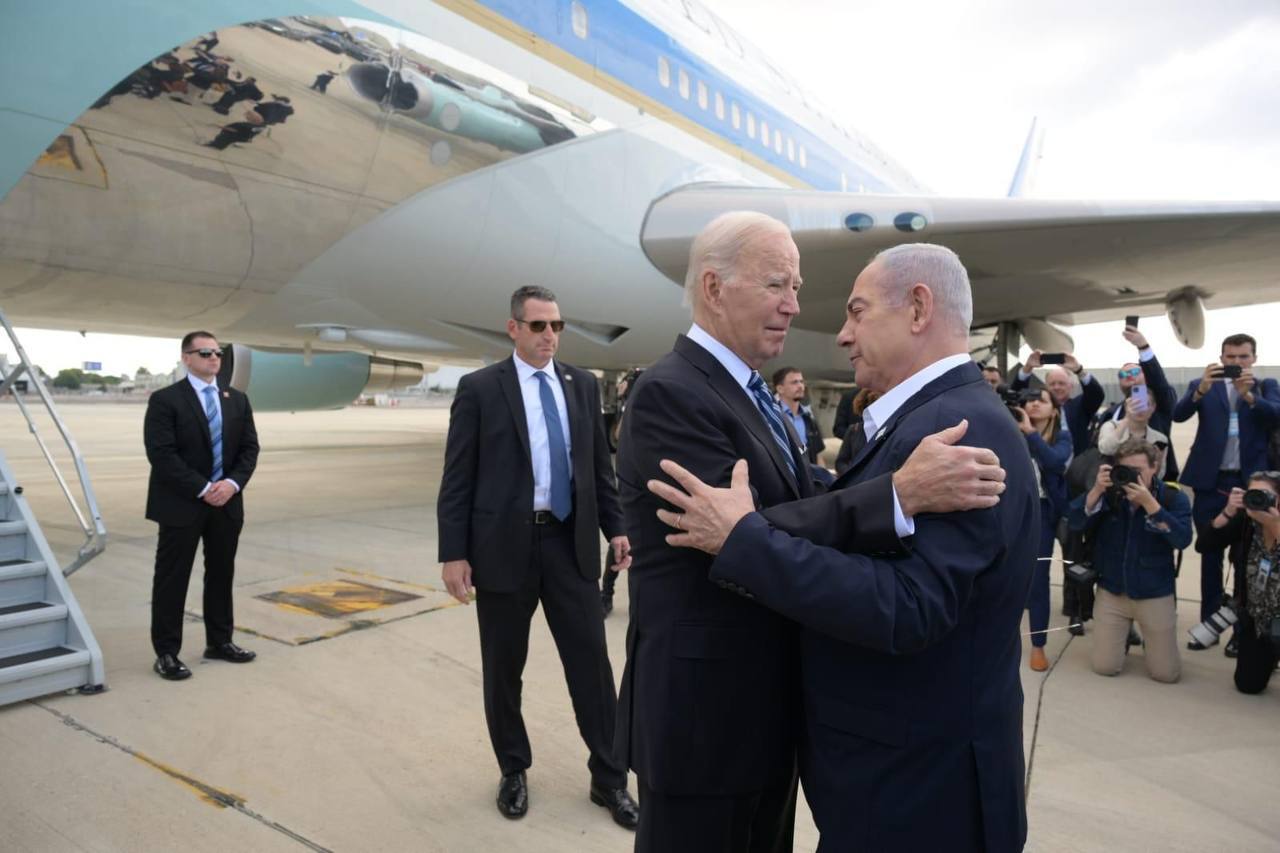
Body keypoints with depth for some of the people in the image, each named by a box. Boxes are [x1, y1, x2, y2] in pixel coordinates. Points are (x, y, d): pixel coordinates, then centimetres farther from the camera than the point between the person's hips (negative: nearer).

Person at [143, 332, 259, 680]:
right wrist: (202, 489, -18)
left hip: (226, 503, 5)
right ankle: (167, 652, 13)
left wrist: (232, 483, -10)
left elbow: (249, 448, 6)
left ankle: (219, 642, 25)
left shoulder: (237, 400, 10)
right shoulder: (165, 399, -7)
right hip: (181, 504, -5)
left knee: (222, 574, 13)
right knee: (172, 579, 3)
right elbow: (161, 454, -15)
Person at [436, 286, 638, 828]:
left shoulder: (583, 385, 7)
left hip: (572, 541, 3)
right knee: (503, 668, 11)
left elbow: (599, 464, 11)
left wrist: (615, 527, 6)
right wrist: (454, 553, -9)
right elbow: (457, 479, -5)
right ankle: (513, 771, 32)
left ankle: (608, 777, 22)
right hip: (504, 544, -2)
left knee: (592, 662, 6)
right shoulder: (479, 388, -3)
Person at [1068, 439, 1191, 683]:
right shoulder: (1109, 494, -5)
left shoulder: (1173, 498, -9)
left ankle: (1149, 638, 33)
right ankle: (1125, 635, 32)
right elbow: (1075, 523, -15)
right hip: (1111, 592, 1)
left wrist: (1148, 502, -29)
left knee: (1166, 673, 1)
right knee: (1104, 667, 1)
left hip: (1155, 595, -1)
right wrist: (1097, 489, -27)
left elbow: (1183, 540, -23)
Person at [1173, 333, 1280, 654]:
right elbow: (1179, 414, -11)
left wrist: (1249, 395, -27)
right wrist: (1202, 389, -28)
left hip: (1250, 482, 0)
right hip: (1211, 482, 0)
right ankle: (1209, 624, 18)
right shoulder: (1202, 385, 6)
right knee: (1210, 555, 9)